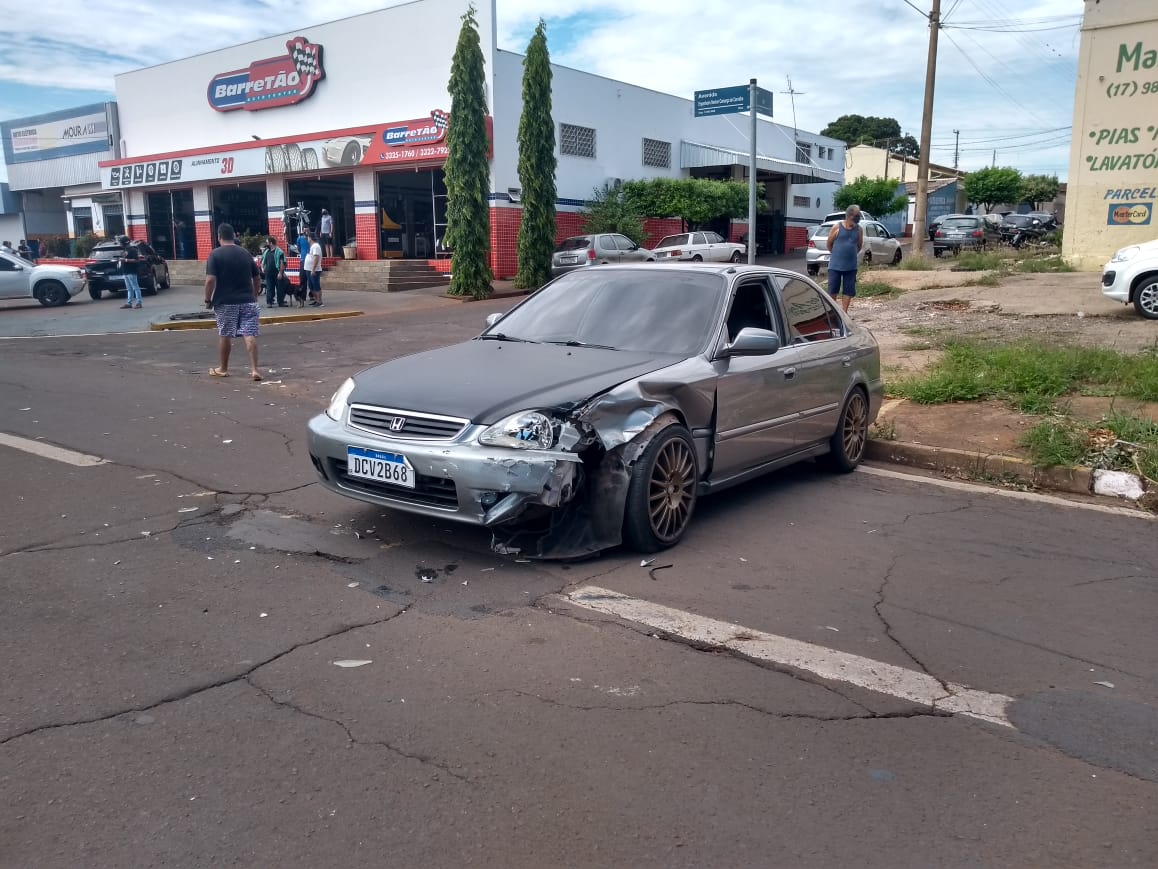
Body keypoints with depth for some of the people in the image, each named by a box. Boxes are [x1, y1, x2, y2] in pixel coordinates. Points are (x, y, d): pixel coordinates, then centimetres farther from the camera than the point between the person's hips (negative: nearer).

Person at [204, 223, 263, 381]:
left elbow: (210, 280, -14)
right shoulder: (245, 253, 9)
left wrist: (208, 299, -3)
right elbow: (257, 278, 13)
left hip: (225, 302, -3)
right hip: (247, 301, 3)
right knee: (250, 335, -3)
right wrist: (255, 295, 25)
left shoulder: (215, 254, -6)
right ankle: (254, 370, -10)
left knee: (224, 335, 10)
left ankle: (222, 369, 23)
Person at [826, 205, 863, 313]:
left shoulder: (859, 229, 1)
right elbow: (829, 244, 4)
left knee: (848, 291, 5)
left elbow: (859, 245, 15)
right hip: (835, 265, -2)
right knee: (833, 290, 3)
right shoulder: (837, 228, -7)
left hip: (851, 266, 3)